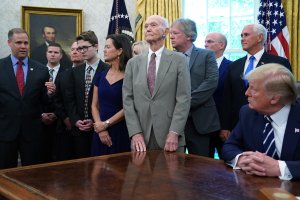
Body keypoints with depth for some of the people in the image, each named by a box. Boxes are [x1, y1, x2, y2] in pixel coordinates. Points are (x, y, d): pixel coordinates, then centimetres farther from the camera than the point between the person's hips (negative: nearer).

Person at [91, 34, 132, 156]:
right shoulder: (101, 76, 9)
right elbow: (95, 105, 8)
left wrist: (106, 124, -9)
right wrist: (100, 129, -5)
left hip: (121, 132, -4)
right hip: (101, 133, 4)